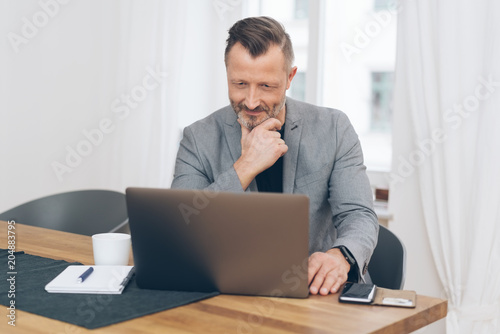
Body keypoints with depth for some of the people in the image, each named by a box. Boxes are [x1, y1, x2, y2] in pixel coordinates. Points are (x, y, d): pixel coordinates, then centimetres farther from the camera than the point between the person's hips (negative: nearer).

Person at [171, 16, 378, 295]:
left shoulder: (333, 129, 1)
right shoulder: (200, 139, -1)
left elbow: (359, 216, -5)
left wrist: (340, 256, -29)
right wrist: (244, 168, -19)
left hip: (316, 293, 2)